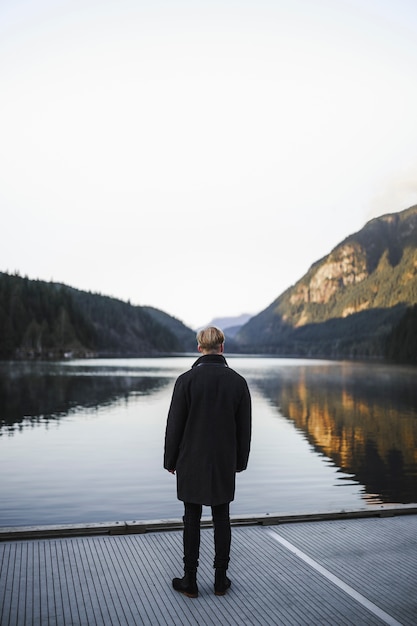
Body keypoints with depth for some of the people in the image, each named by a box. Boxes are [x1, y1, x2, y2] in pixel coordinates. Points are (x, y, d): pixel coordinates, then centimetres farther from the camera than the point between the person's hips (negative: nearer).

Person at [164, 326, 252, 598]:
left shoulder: (187, 379, -12)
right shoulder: (238, 381, -4)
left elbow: (175, 424, -9)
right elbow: (244, 427, 2)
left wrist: (170, 460, 3)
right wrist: (240, 461, 13)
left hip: (192, 462, -2)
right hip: (224, 463, 2)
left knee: (192, 520, 8)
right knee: (222, 519, 12)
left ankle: (190, 581, 16)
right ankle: (221, 580, 21)